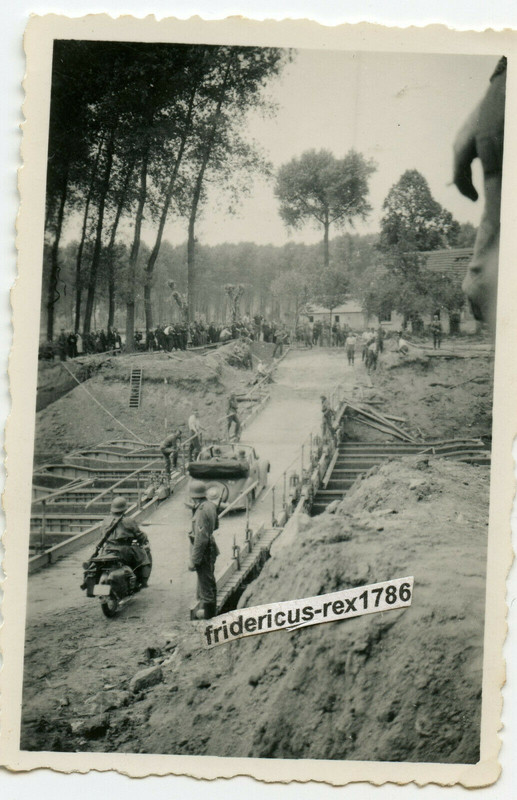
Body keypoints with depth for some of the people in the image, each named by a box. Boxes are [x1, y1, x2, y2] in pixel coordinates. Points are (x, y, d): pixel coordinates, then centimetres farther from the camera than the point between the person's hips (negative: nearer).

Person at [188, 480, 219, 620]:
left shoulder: (201, 511, -27)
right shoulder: (210, 505, 1)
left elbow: (201, 539, -28)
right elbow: (216, 525, 18)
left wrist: (193, 560, -23)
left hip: (204, 551, -10)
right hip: (211, 547, 10)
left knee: (205, 582, 5)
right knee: (210, 580, 22)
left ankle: (209, 613, 19)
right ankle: (212, 610, 37)